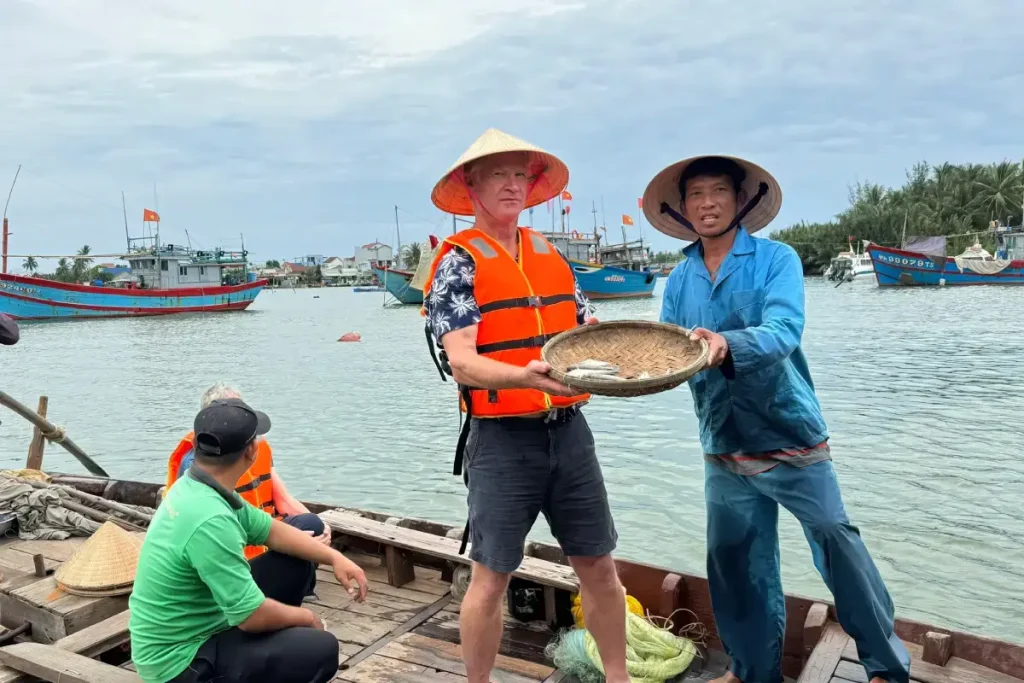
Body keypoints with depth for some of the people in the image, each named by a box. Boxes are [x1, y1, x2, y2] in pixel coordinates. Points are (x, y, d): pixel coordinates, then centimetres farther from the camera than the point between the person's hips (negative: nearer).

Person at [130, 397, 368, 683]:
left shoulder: (196, 487, -2)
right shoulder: (210, 521, -32)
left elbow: (272, 530, 10)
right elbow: (253, 616, -27)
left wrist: (334, 557, 0)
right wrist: (305, 617, -8)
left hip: (191, 629, 9)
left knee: (293, 564, 12)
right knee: (321, 649, -18)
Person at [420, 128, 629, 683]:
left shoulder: (552, 256, 11)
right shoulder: (457, 262, -6)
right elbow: (462, 363, -17)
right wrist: (524, 377, -35)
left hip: (568, 429, 6)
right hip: (502, 438, -5)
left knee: (597, 565, 14)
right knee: (491, 577, 5)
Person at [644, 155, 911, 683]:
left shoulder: (776, 259, -8)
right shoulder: (679, 280, 5)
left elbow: (783, 331, -24)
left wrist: (726, 344, -41)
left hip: (791, 436, -4)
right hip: (723, 448, 4)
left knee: (836, 539, 1)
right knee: (736, 561, 13)